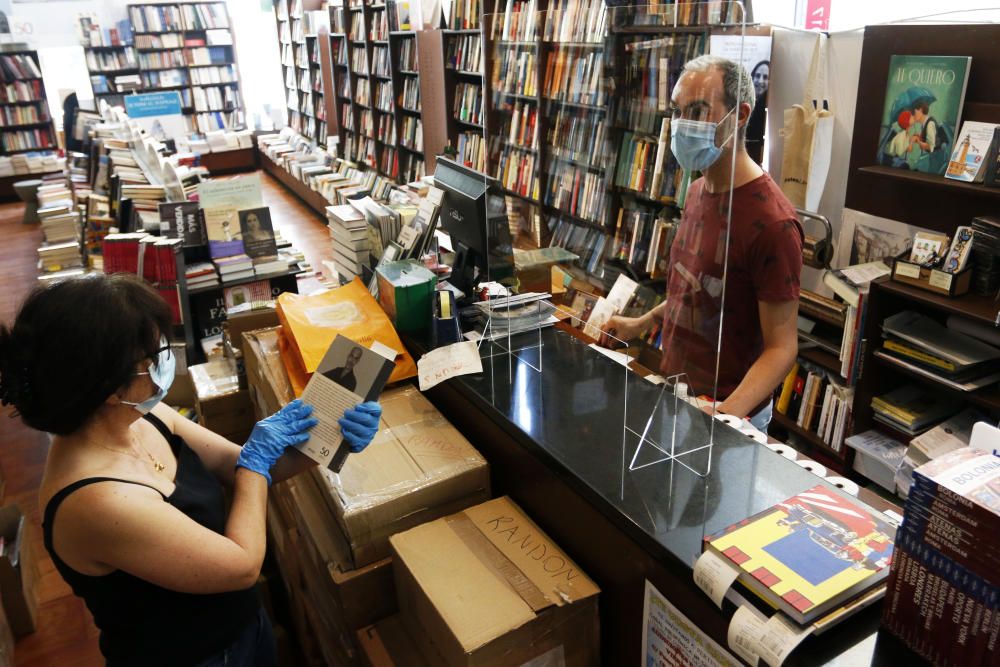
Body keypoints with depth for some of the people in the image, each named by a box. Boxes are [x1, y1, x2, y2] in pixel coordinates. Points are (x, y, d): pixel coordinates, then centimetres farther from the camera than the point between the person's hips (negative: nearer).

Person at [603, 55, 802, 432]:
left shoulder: (771, 221, -24)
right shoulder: (698, 191, 2)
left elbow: (781, 348, -21)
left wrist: (728, 413, -34)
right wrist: (642, 323, 14)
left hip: (727, 407, -7)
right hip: (674, 390, 8)